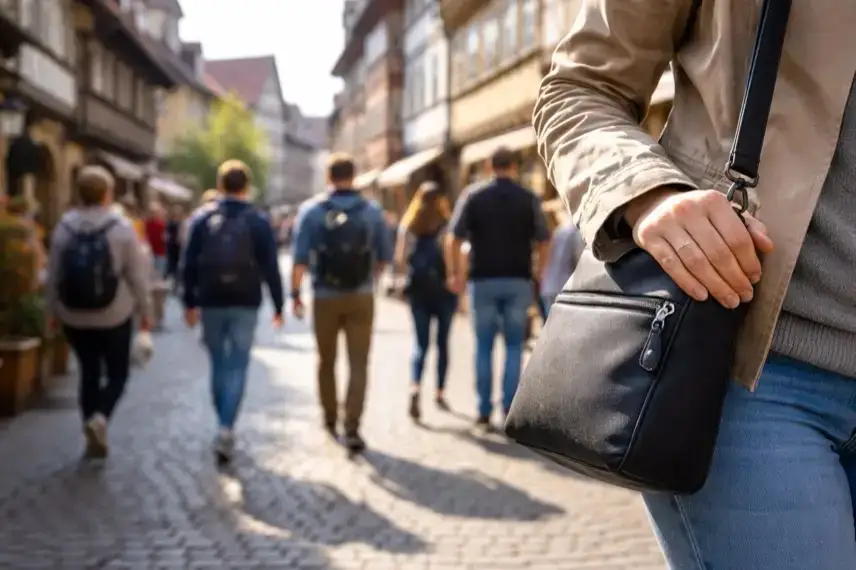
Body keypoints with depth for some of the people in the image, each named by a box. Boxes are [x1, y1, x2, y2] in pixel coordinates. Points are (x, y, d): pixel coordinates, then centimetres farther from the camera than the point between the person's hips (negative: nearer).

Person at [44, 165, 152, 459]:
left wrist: (53, 309, 14)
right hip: (114, 316, -3)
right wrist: (145, 310, 3)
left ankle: (93, 436, 15)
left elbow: (53, 274, 3)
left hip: (74, 317, 3)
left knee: (89, 373, 14)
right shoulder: (121, 227, -9)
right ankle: (99, 417, -15)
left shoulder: (64, 227, -1)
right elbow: (137, 274, -7)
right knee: (117, 374, 10)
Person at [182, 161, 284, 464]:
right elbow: (270, 267, -5)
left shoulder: (203, 219, 1)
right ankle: (226, 429, -15)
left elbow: (189, 264, 2)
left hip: (211, 303, 2)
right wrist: (278, 305, 2)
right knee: (237, 367, -1)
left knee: (218, 364, 15)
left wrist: (190, 302, 10)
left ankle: (224, 426, 24)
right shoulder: (258, 221, -4)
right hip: (245, 305, -2)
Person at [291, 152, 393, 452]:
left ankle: (330, 419, 32)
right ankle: (352, 428, -10)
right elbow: (385, 256, 3)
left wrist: (295, 293, -3)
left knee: (327, 361, 17)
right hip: (361, 297, 0)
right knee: (359, 364, 1)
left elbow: (301, 257, -10)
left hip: (325, 298, 0)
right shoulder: (372, 210, -2)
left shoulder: (311, 210, -5)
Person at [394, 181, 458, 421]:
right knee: (442, 342, 12)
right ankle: (440, 393, 19)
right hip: (444, 290, -2)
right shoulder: (446, 225, -6)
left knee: (421, 343, 5)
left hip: (418, 290, 2)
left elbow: (399, 259, -3)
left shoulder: (408, 226, 2)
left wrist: (413, 273, 11)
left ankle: (415, 387, -19)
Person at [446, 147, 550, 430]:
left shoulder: (473, 195, 0)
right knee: (514, 346, 9)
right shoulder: (529, 198, 2)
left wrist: (457, 272, 4)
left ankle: (484, 412, 9)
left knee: (484, 347, 8)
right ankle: (510, 407, 3)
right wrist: (539, 270, 15)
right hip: (518, 281, 0)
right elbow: (543, 241, 1)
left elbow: (454, 238, -6)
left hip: (483, 280, 0)